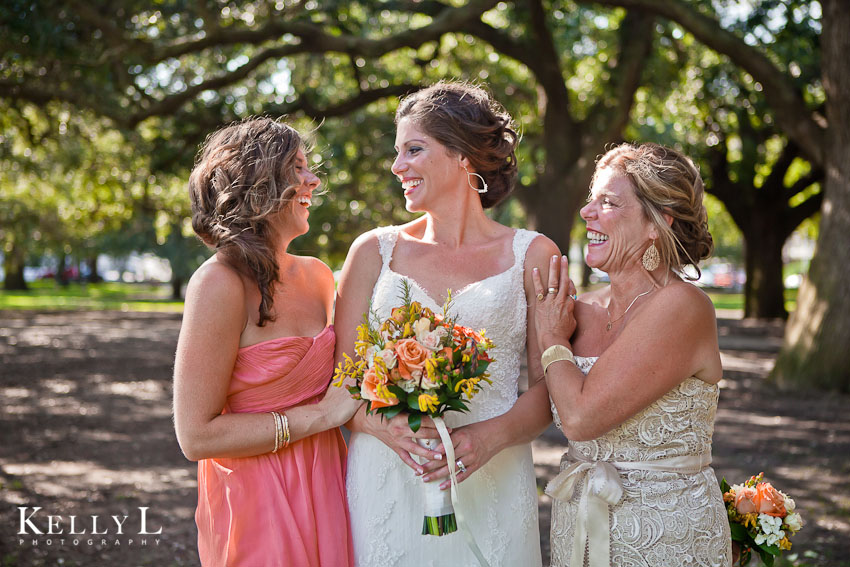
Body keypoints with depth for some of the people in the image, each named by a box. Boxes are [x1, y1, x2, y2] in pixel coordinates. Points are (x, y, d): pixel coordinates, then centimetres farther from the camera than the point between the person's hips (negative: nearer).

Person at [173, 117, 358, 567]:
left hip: (325, 489, 7)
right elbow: (196, 436, -19)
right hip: (258, 504, -7)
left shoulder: (318, 276, 4)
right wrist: (322, 415, -16)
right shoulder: (221, 284, -17)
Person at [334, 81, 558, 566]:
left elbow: (550, 385, 0)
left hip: (491, 483, -1)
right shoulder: (374, 251, 5)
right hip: (385, 481, 1)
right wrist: (384, 424, -16)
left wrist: (491, 436, -17)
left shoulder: (532, 255, 2)